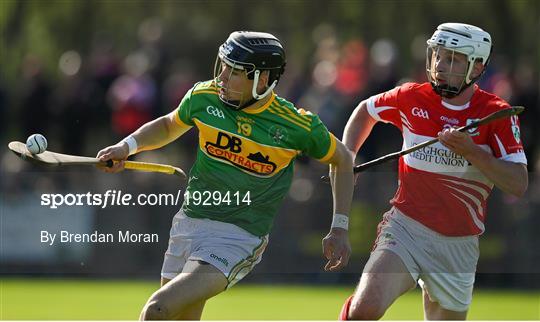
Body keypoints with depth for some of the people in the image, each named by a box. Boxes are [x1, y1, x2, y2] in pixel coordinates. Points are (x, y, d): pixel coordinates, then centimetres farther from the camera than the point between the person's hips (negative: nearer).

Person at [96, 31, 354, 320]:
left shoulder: (297, 125, -11)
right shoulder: (204, 96, -1)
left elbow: (342, 160, 7)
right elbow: (169, 126, 21)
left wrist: (339, 229, 3)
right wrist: (128, 146, 4)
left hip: (238, 239, -6)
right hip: (189, 223, 6)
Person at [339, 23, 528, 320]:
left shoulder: (496, 114, -5)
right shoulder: (412, 97, 0)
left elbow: (518, 185, -13)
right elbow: (366, 111, 21)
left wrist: (471, 151, -23)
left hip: (459, 247, 1)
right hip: (406, 227, -1)